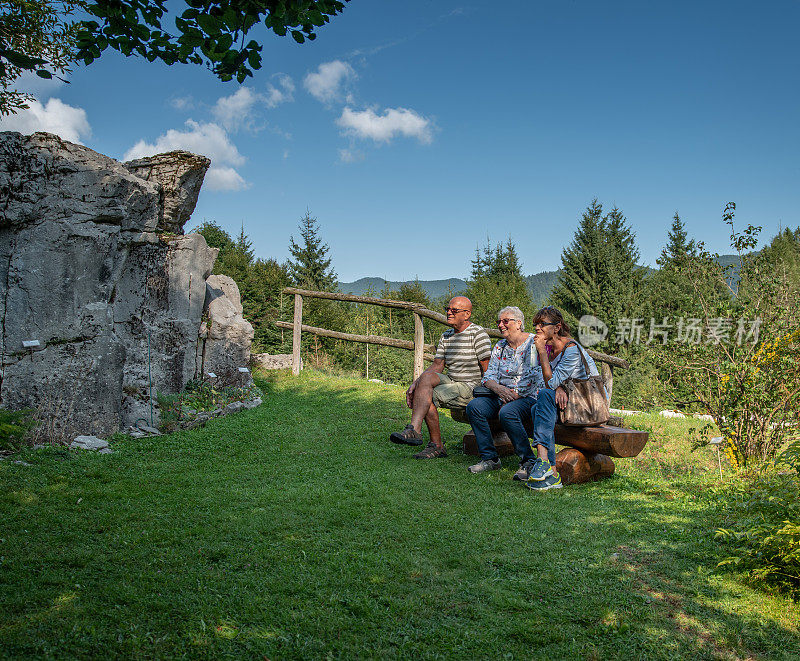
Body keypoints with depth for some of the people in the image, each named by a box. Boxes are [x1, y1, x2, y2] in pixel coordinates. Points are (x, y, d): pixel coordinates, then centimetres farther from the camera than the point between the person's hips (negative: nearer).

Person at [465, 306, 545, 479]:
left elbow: (531, 380, -15)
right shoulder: (500, 347, 14)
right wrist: (498, 388, -15)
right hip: (502, 396, 6)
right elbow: (488, 376, 8)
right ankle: (489, 458, -12)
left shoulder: (533, 344, -6)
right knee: (473, 406, -19)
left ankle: (529, 461, -21)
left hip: (530, 397, -6)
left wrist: (510, 398, -16)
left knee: (507, 413, -36)